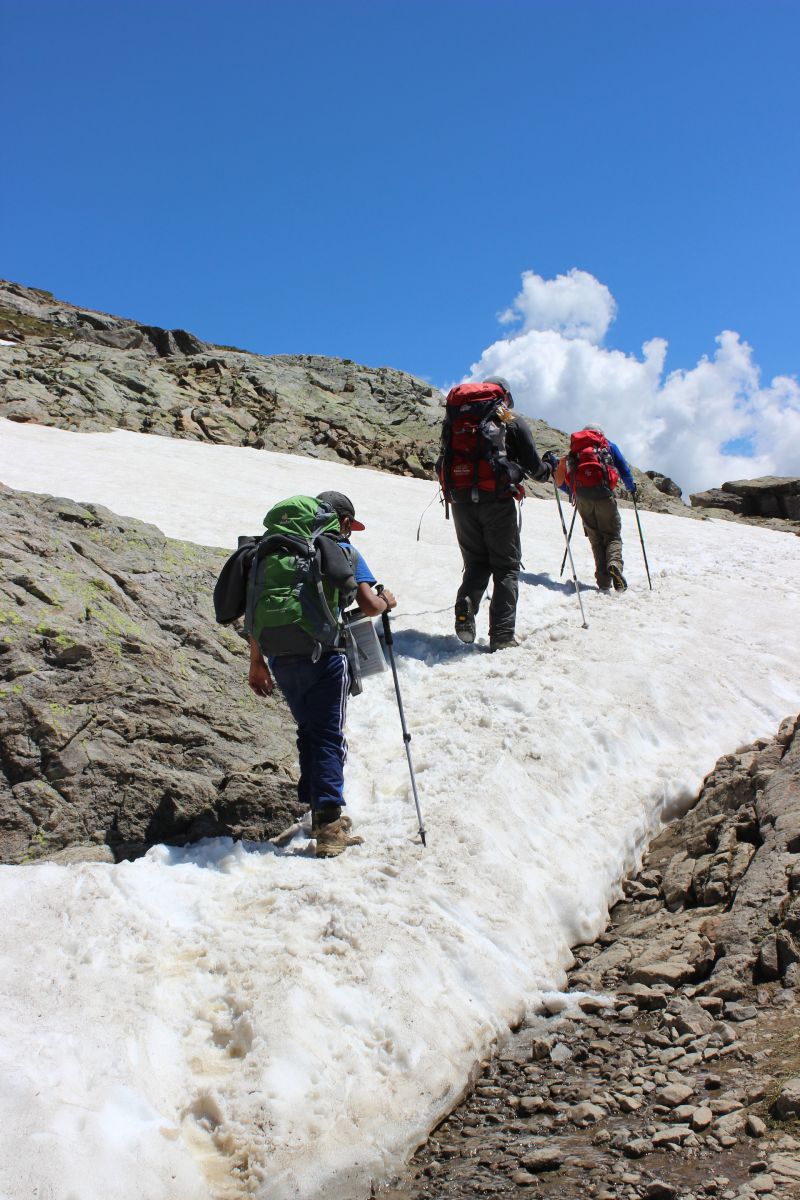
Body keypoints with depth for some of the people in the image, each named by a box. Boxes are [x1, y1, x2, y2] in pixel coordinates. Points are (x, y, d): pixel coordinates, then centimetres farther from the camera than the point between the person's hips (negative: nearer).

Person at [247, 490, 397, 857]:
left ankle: (316, 810, 25)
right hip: (323, 657, -5)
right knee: (329, 737, 1)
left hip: (281, 657, 5)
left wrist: (257, 662, 19)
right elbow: (368, 605, -9)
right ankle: (329, 825, -5)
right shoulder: (344, 552, 2)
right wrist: (386, 601, 14)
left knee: (308, 733, 19)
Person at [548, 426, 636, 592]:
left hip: (581, 497, 2)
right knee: (612, 535, 1)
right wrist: (631, 487, 35)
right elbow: (624, 470, 16)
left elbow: (562, 484, 23)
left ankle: (604, 582, -4)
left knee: (596, 539, 9)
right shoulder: (609, 446, 20)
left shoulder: (574, 451, 27)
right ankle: (615, 564, -30)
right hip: (602, 493, -2)